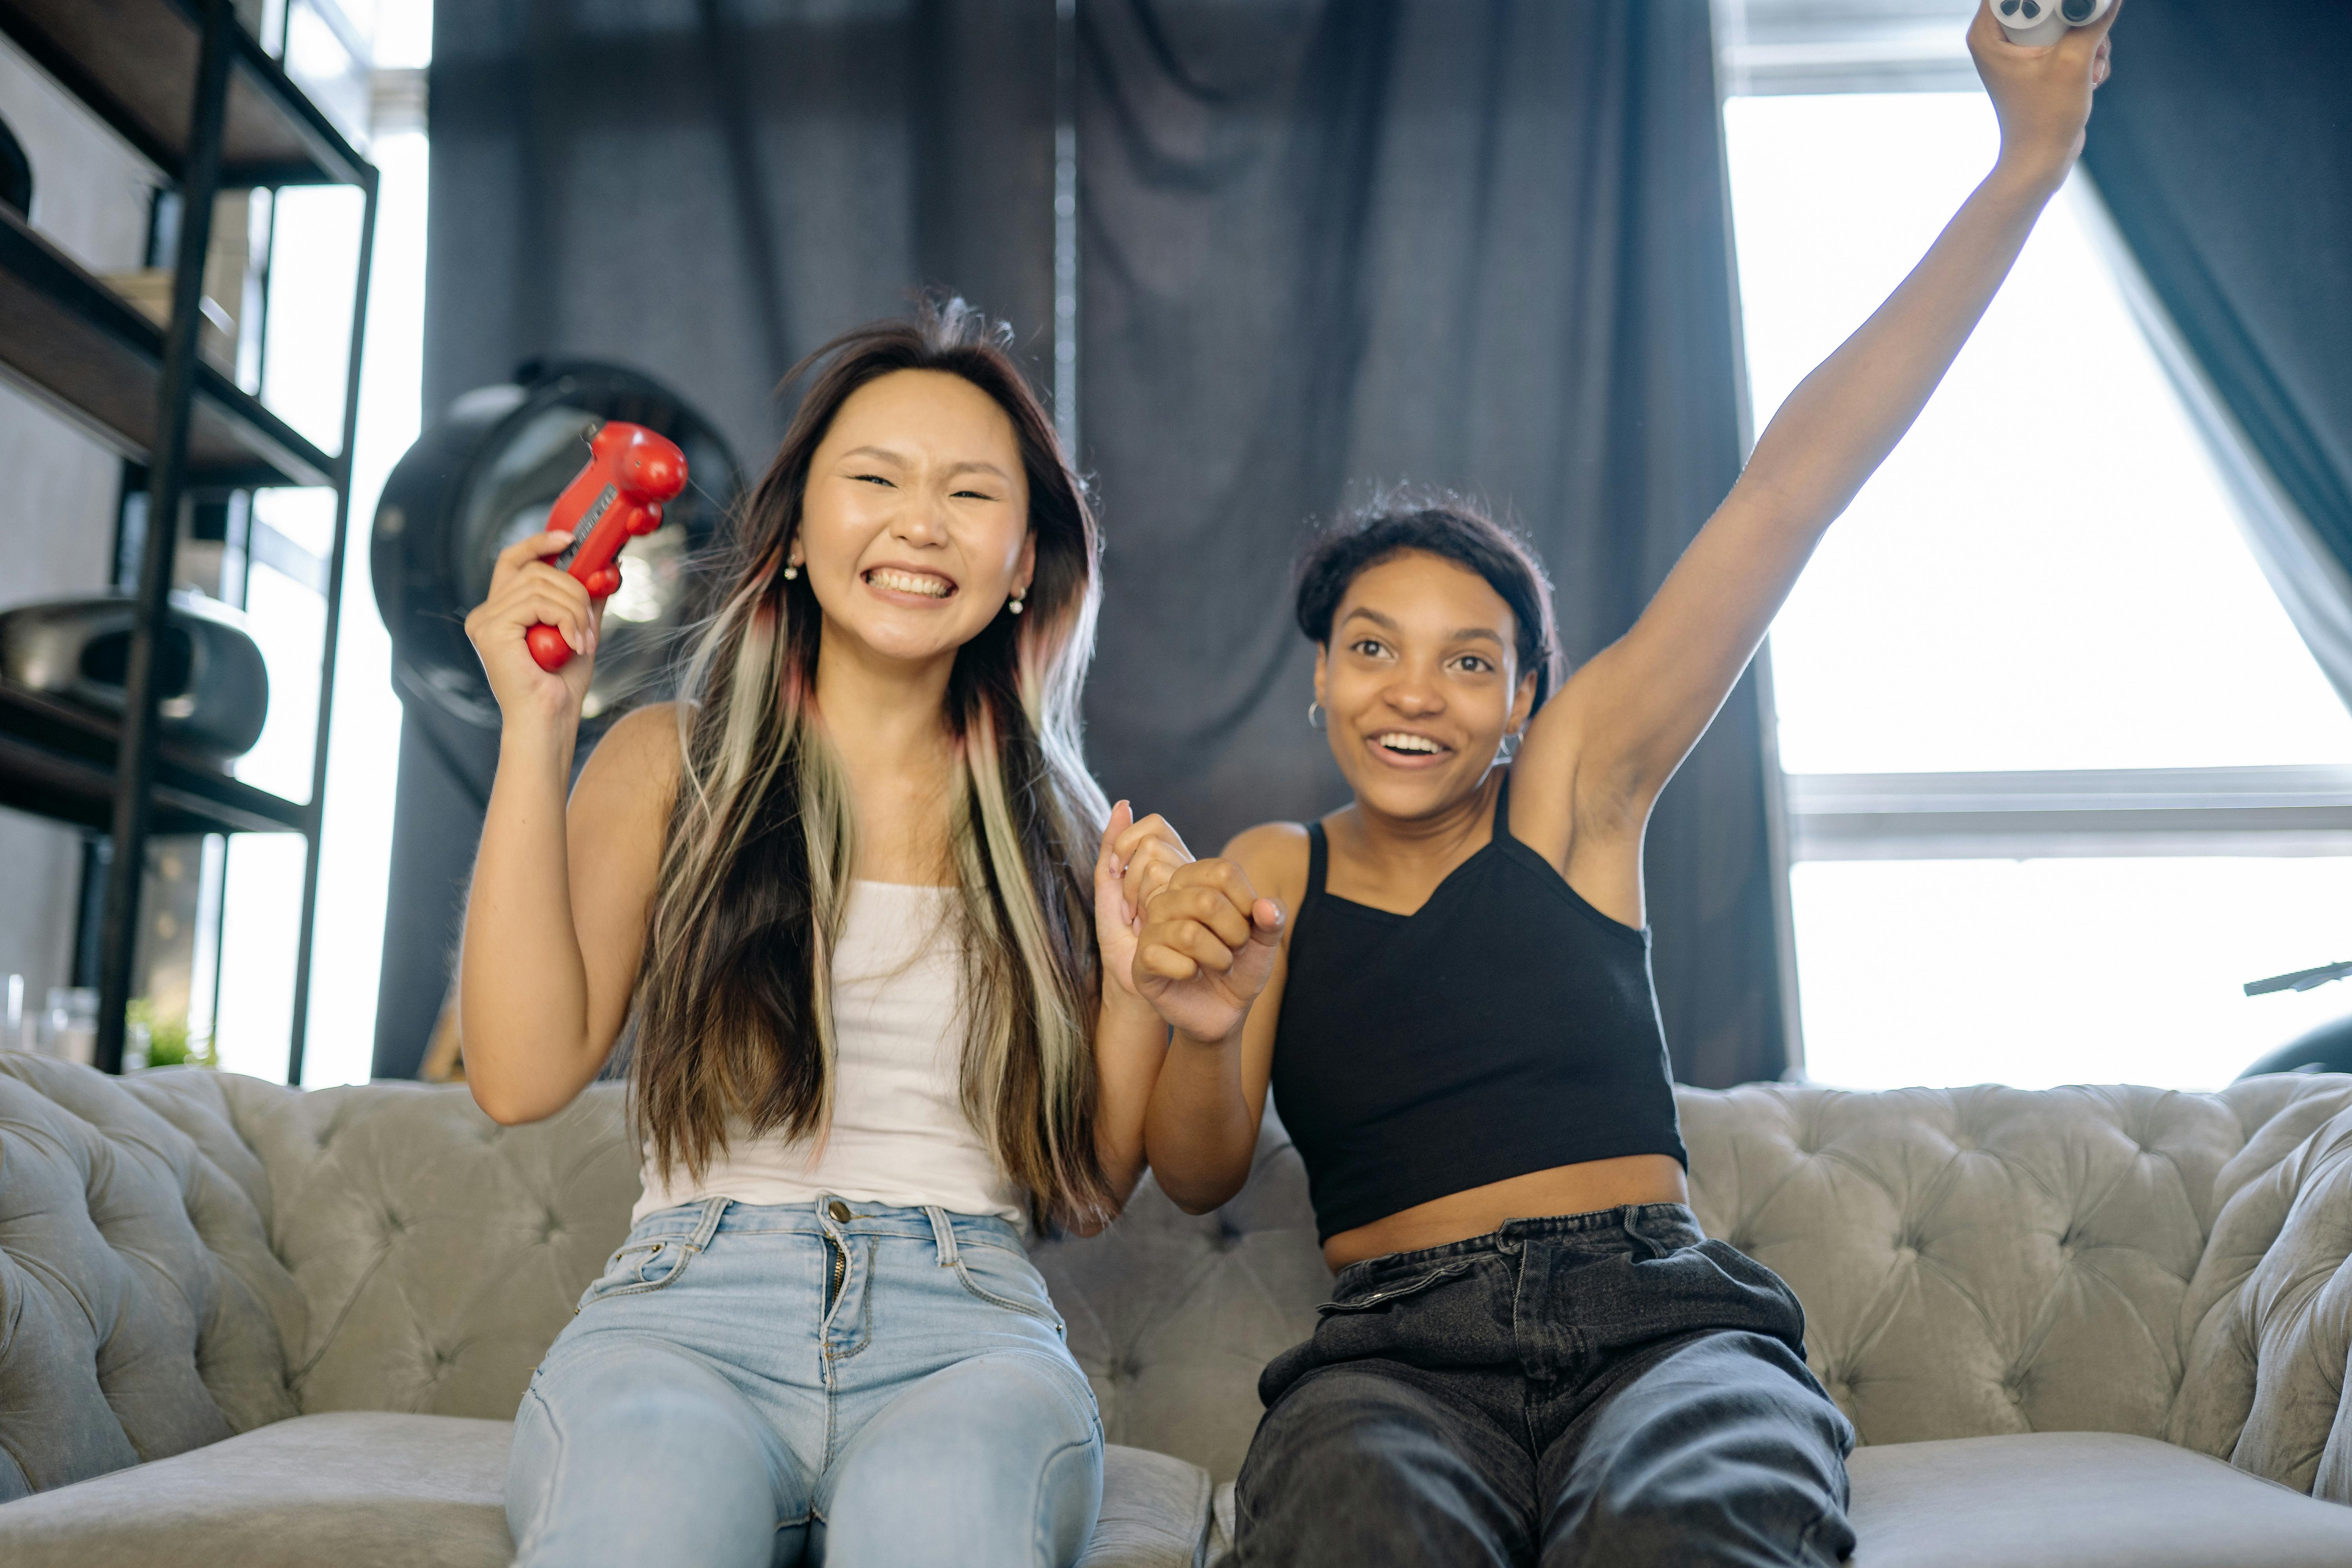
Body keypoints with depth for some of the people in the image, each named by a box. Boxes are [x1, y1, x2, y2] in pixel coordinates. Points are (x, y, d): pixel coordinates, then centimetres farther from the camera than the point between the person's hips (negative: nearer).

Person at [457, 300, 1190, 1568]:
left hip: (965, 1330, 1)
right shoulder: (673, 762, 11)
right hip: (685, 1311, 0)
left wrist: (1137, 988, -3)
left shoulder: (1059, 827, 13)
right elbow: (523, 1072, -3)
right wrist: (536, 729, -4)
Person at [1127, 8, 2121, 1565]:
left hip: (1663, 1311, 1)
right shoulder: (1268, 875, 14)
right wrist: (1206, 1028, -18)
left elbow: (1791, 492, 1)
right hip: (1396, 1343, 0)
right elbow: (1202, 1174, 7)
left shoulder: (1576, 784, 9)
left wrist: (2028, 160, -2)